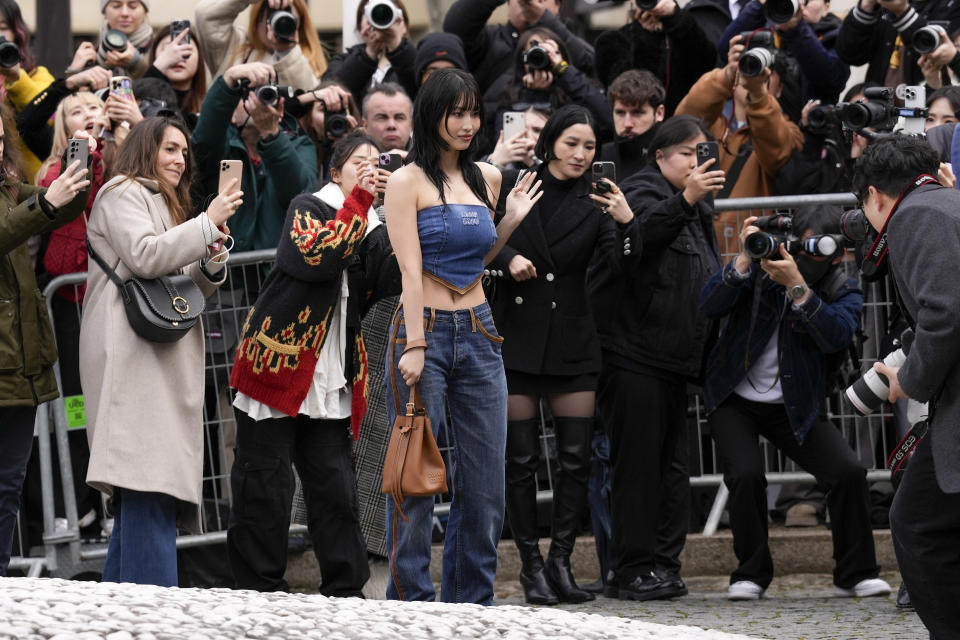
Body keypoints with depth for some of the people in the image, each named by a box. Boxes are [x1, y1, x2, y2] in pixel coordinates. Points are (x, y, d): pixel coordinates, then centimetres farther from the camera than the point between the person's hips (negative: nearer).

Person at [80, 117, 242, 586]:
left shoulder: (163, 204, 29)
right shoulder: (122, 195, 0)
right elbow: (145, 256, -16)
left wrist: (210, 265, 8)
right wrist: (208, 223, -12)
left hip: (165, 354, 10)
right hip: (131, 350, -10)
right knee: (147, 481, -18)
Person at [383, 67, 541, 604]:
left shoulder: (487, 178, 13)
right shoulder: (408, 182, -4)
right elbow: (411, 268, -11)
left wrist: (511, 222, 8)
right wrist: (415, 345, -18)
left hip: (479, 333, 6)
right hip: (425, 329, -6)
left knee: (486, 478, 6)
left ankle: (473, 602, 14)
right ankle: (411, 600, 3)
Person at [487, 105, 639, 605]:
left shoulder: (595, 204, 2)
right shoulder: (512, 185, 0)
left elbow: (624, 267, -8)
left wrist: (626, 223, -25)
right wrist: (507, 258, -12)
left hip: (571, 340, 2)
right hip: (515, 336, -2)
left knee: (577, 456, -1)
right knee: (521, 458, 0)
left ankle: (560, 561, 8)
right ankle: (531, 566, 7)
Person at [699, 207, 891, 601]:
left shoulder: (842, 291, -6)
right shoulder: (761, 266, -7)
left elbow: (837, 336, -27)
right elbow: (709, 306, -19)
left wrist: (797, 286, -38)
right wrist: (745, 261, -32)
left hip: (794, 408, 1)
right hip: (734, 401, -1)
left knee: (848, 472, -14)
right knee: (745, 476, -25)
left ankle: (855, 574, 3)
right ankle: (751, 575, -5)